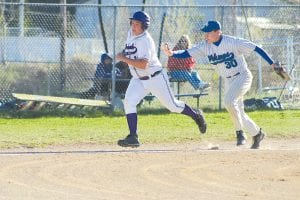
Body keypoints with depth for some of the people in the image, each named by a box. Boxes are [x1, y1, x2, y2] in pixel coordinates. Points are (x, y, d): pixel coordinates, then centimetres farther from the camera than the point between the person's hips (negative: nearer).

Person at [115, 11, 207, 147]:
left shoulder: (146, 41, -25)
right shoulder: (130, 34, 1)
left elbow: (143, 64, -33)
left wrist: (124, 59, -31)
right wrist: (124, 57, 7)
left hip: (155, 78, -7)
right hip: (138, 80, 7)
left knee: (172, 105, 6)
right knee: (129, 102, -16)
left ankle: (196, 115, 34)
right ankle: (133, 138, -18)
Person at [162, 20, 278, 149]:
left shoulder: (233, 42, -21)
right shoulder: (205, 46, -6)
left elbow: (256, 49, -21)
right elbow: (187, 54, -13)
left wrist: (272, 64, -26)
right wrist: (171, 53, -32)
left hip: (242, 77, -7)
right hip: (228, 81, 7)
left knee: (229, 101, -28)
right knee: (238, 113, 10)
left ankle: (240, 131, -14)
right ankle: (257, 134, 31)